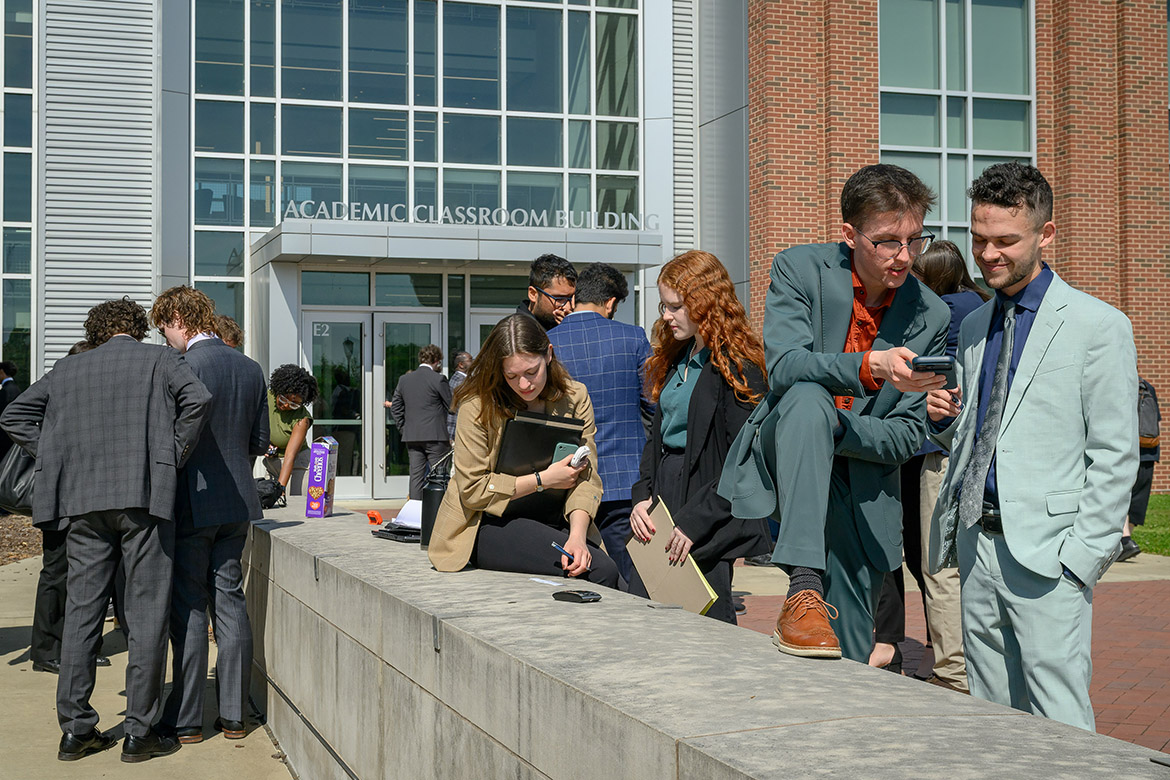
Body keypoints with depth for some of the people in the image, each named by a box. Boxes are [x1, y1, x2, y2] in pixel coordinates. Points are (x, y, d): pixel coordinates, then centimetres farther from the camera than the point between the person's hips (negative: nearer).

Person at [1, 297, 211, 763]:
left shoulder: (68, 368, 17)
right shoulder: (160, 360, 6)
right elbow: (197, 398, -11)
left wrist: (61, 458, 14)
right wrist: (175, 457, -2)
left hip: (84, 500, 4)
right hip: (146, 496, -4)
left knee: (81, 611, 8)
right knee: (147, 613, 1)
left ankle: (75, 729, 12)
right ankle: (139, 732, 2)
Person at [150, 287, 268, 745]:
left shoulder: (182, 367, -13)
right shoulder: (251, 369, 7)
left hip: (192, 504, -6)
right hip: (237, 503, 6)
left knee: (189, 609, 0)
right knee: (230, 603, 10)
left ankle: (185, 720, 6)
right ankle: (233, 715, 14)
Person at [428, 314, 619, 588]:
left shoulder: (575, 398, 3)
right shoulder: (478, 406, -8)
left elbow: (585, 476, -3)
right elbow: (472, 490, -9)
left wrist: (577, 535, -21)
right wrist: (543, 479, -14)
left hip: (550, 521, 4)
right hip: (488, 525, -4)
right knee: (600, 569, -28)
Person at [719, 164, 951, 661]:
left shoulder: (930, 316, -1)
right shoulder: (800, 269, -6)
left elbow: (907, 437, -1)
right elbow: (783, 367, -21)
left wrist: (828, 429, -18)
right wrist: (869, 366, -37)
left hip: (859, 496, 2)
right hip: (784, 464, -2)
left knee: (849, 662, -2)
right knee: (807, 399, -36)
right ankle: (804, 588, -40)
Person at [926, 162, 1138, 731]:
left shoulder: (1098, 326, -4)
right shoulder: (974, 327, 16)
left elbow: (1115, 456, -7)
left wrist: (1084, 555, -13)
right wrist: (943, 417, 2)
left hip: (1048, 552, -6)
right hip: (976, 543, 6)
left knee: (1059, 722, -6)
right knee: (991, 717, 11)